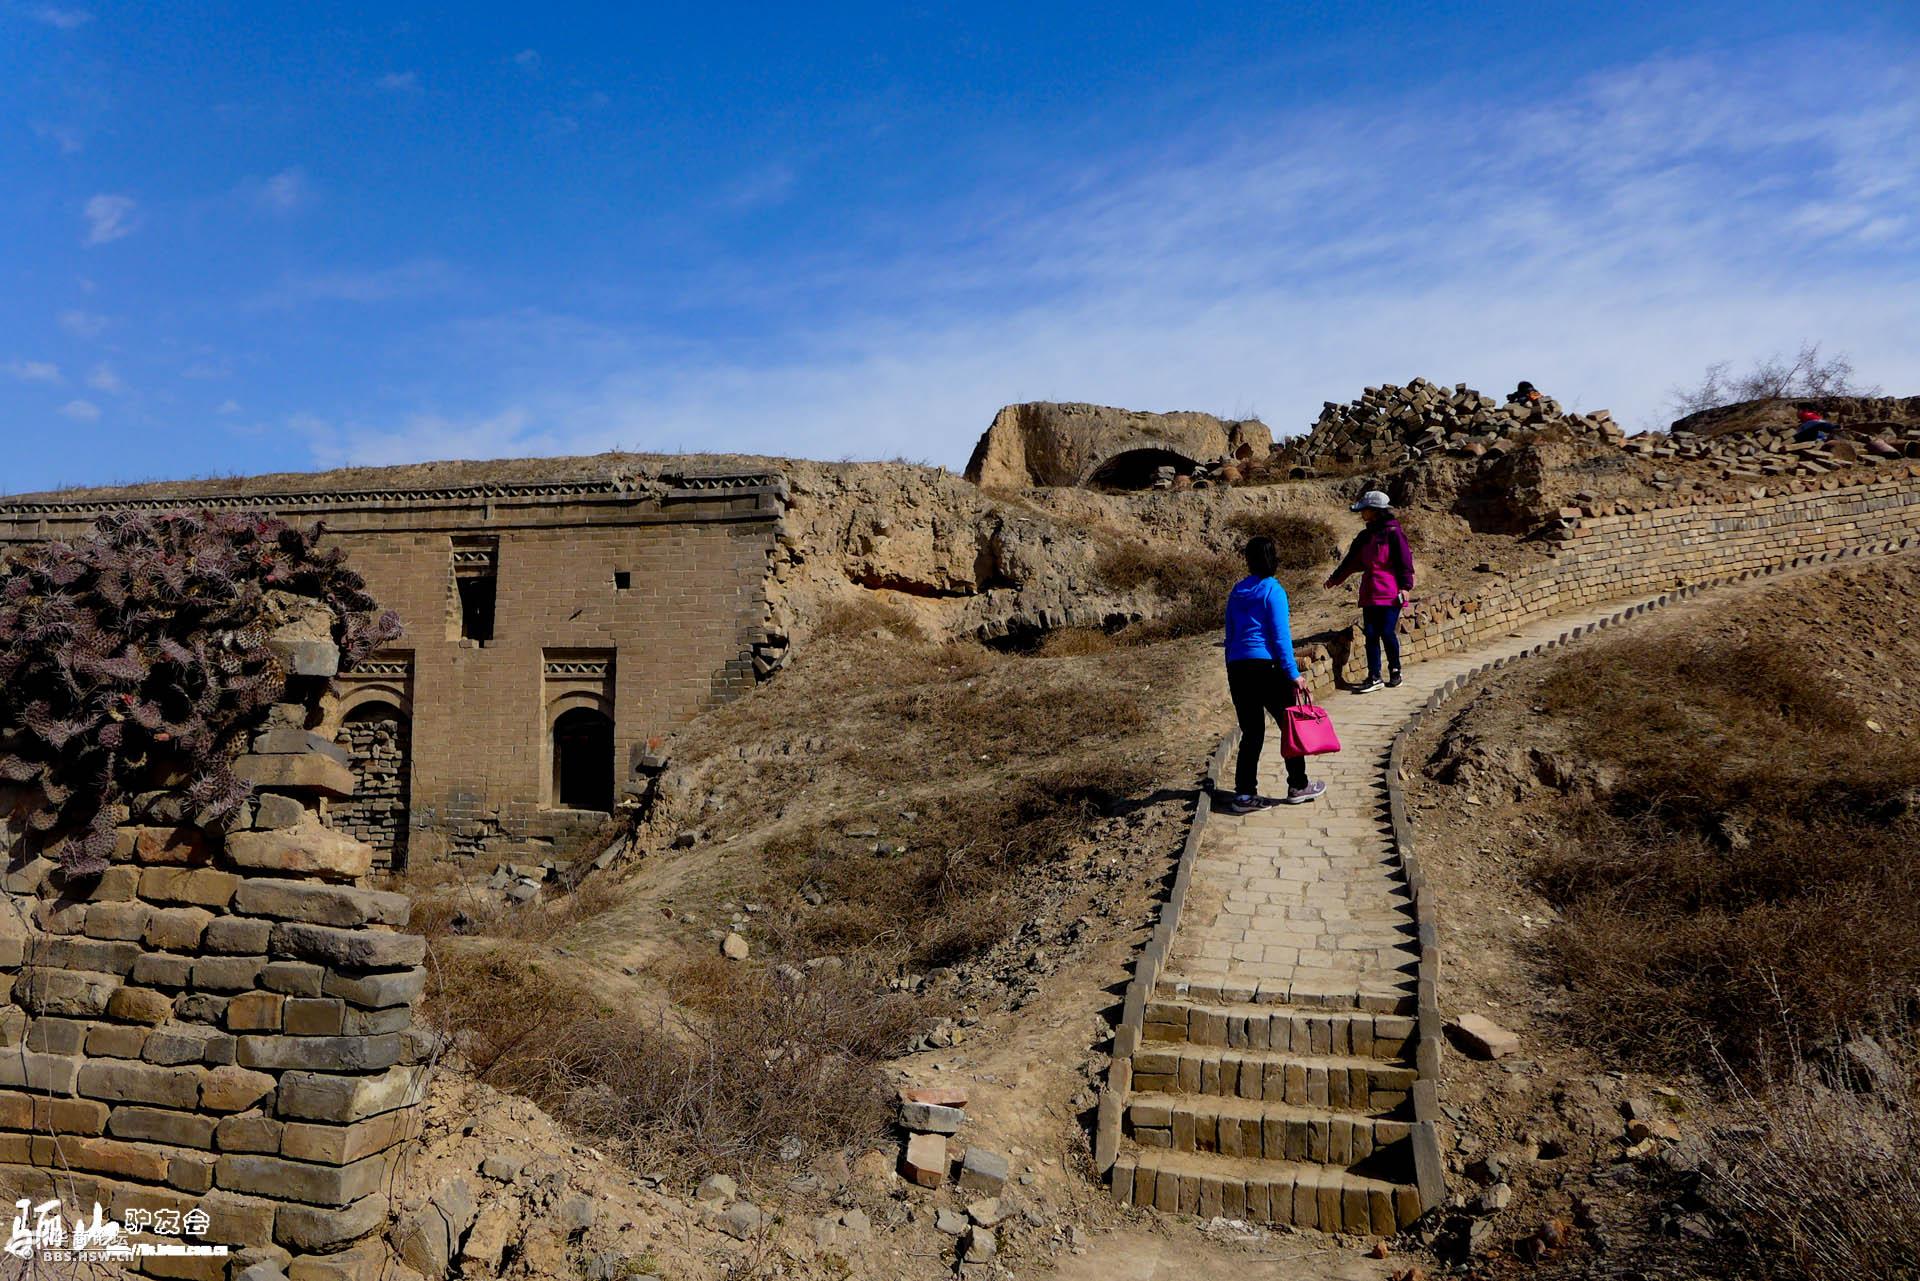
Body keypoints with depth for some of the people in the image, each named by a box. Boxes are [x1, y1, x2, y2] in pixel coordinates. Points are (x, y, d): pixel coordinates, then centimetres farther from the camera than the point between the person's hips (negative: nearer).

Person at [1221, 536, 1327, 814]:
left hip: (1237, 667, 6)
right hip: (1265, 666, -6)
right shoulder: (1272, 590, -6)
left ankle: (1244, 794, 4)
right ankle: (1297, 787, 18)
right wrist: (1294, 675, -10)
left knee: (1251, 732, 10)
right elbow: (1281, 636, -11)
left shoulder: (1237, 591, 12)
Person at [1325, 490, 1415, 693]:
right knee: (1371, 635, 2)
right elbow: (1352, 561, 25)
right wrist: (1335, 579, 33)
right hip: (1369, 594, 7)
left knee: (1387, 633, -6)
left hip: (1390, 594, -7)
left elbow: (1405, 561, -8)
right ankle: (1374, 678, 4)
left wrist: (1405, 586, -15)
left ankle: (1395, 671, 15)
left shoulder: (1393, 532, -7)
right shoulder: (1365, 536, 14)